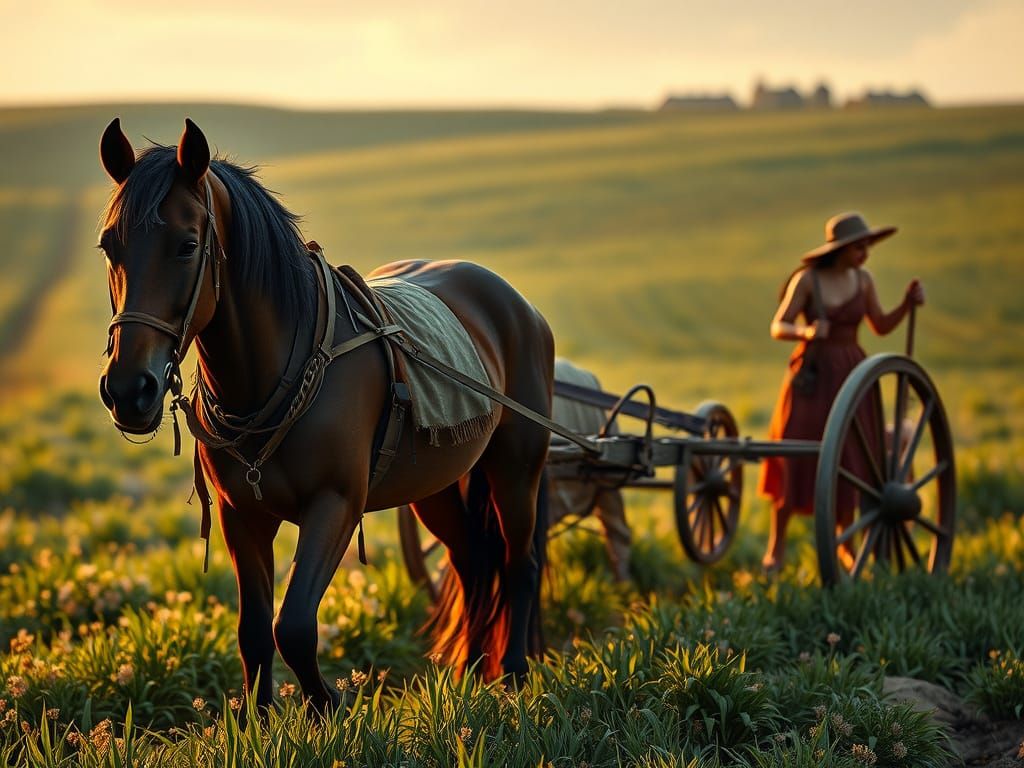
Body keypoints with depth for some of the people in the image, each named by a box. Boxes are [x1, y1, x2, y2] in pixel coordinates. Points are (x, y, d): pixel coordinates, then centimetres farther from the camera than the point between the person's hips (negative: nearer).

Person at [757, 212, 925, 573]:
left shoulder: (862, 279, 4)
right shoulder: (806, 280, -9)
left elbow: (881, 326, 13)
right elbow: (778, 328, -9)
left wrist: (907, 303, -3)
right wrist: (806, 331, -30)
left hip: (849, 373, 3)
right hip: (812, 374, -3)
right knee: (793, 457, -5)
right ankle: (776, 544, 7)